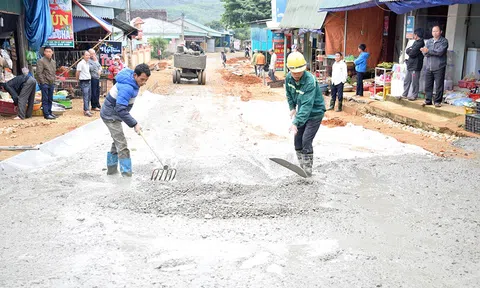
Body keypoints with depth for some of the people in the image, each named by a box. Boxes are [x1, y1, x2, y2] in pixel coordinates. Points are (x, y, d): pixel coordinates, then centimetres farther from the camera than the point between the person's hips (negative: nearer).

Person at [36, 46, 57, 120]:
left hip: (51, 84, 7)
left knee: (50, 99, 12)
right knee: (45, 99, -4)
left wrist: (53, 82, 14)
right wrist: (43, 82, -14)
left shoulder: (53, 62, 16)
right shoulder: (41, 61, -8)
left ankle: (49, 112, 21)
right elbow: (39, 73, -12)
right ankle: (46, 114, -3)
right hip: (45, 83, -7)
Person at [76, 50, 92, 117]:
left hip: (89, 81, 8)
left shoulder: (88, 63, 15)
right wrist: (78, 80, 3)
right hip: (84, 82, -8)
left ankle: (85, 109, 18)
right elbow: (78, 73, -5)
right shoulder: (81, 63, -10)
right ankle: (87, 111, -12)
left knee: (89, 97, 10)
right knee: (86, 97, -11)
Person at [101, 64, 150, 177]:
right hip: (111, 116, -10)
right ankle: (126, 173, -7)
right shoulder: (127, 87, -31)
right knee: (122, 145, -10)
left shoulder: (132, 81, 0)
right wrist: (134, 124, -33)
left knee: (117, 142, 19)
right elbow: (120, 109, -35)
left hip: (113, 115, 10)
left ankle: (111, 169, 30)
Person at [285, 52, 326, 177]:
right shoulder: (289, 78, -11)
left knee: (306, 141, -12)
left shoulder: (310, 81, -33)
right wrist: (292, 108, 7)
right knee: (297, 138, 9)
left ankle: (308, 169, 2)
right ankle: (302, 165, 24)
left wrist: (296, 123, -46)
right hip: (302, 111, 7)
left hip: (315, 113, -7)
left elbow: (307, 105, -40)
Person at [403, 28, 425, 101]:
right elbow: (407, 50, 15)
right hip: (410, 65, 10)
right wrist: (409, 50, -5)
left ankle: (414, 96, 6)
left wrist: (409, 51, -2)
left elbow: (412, 54, -20)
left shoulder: (420, 43, -14)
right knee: (406, 81, 13)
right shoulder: (416, 42, 17)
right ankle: (404, 94, 20)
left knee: (414, 82, -1)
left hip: (416, 66, -10)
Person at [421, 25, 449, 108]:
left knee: (439, 86, -1)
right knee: (428, 85, 7)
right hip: (429, 67, 5)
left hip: (439, 67, -5)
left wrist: (428, 51, -16)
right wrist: (435, 52, -16)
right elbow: (425, 53, 1)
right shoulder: (429, 41, 13)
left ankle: (437, 101, 7)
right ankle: (428, 100, 17)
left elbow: (440, 52, -16)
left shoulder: (444, 41, -2)